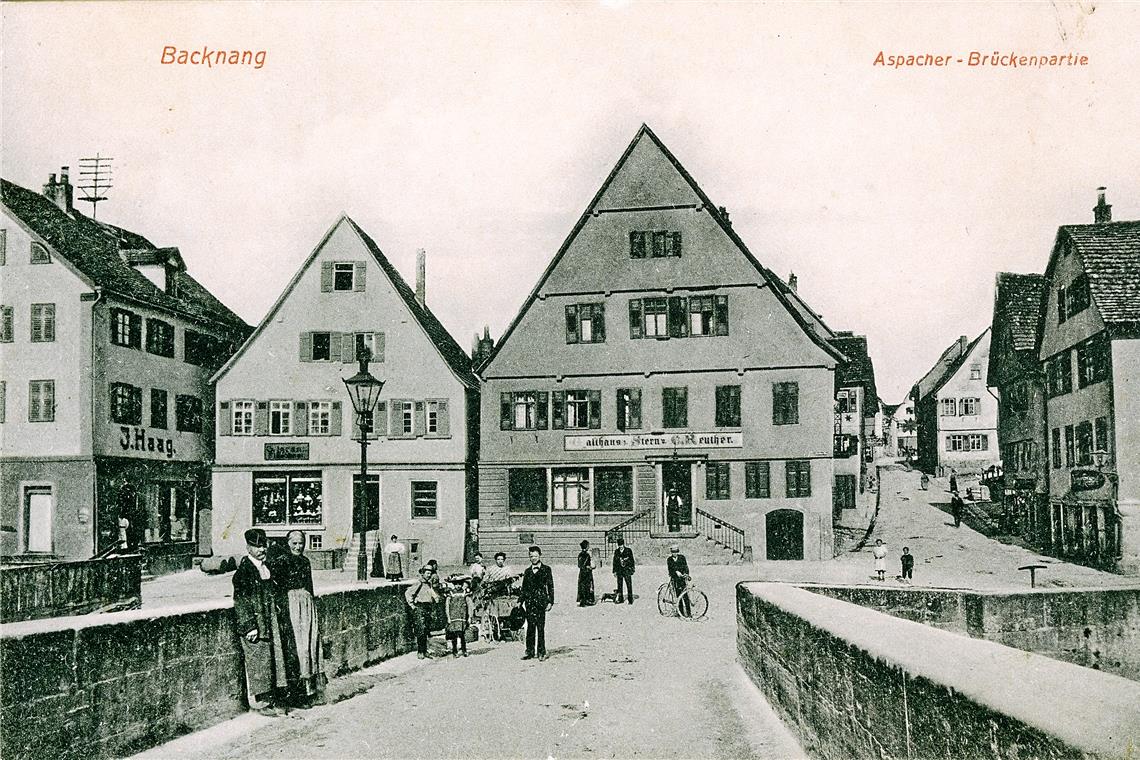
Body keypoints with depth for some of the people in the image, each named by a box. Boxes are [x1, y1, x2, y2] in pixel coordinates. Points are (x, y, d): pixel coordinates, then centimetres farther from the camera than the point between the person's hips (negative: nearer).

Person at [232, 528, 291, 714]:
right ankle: (260, 701, 9)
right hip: (254, 623, -8)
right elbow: (241, 600, -15)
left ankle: (274, 698, 19)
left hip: (271, 622, 8)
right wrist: (249, 626, -18)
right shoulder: (244, 569, -12)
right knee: (258, 662, -2)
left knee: (275, 657, 10)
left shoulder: (266, 566, 12)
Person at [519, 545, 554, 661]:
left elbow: (550, 586, 2)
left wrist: (550, 601, -5)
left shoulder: (546, 569, 4)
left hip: (541, 600, -3)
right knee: (530, 626, 2)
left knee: (541, 627, -4)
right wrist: (520, 601, 10)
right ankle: (530, 651, 8)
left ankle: (541, 652, 2)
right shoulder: (527, 571, 15)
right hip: (529, 601, 3)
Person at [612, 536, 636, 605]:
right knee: (619, 585, 4)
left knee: (629, 585, -3)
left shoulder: (628, 550, 1)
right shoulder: (616, 551, 11)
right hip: (619, 570, 3)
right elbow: (615, 561, 14)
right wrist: (614, 571, 10)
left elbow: (632, 560, 3)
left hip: (627, 570, -3)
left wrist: (632, 569, -3)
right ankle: (620, 599, 11)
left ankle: (631, 600, 0)